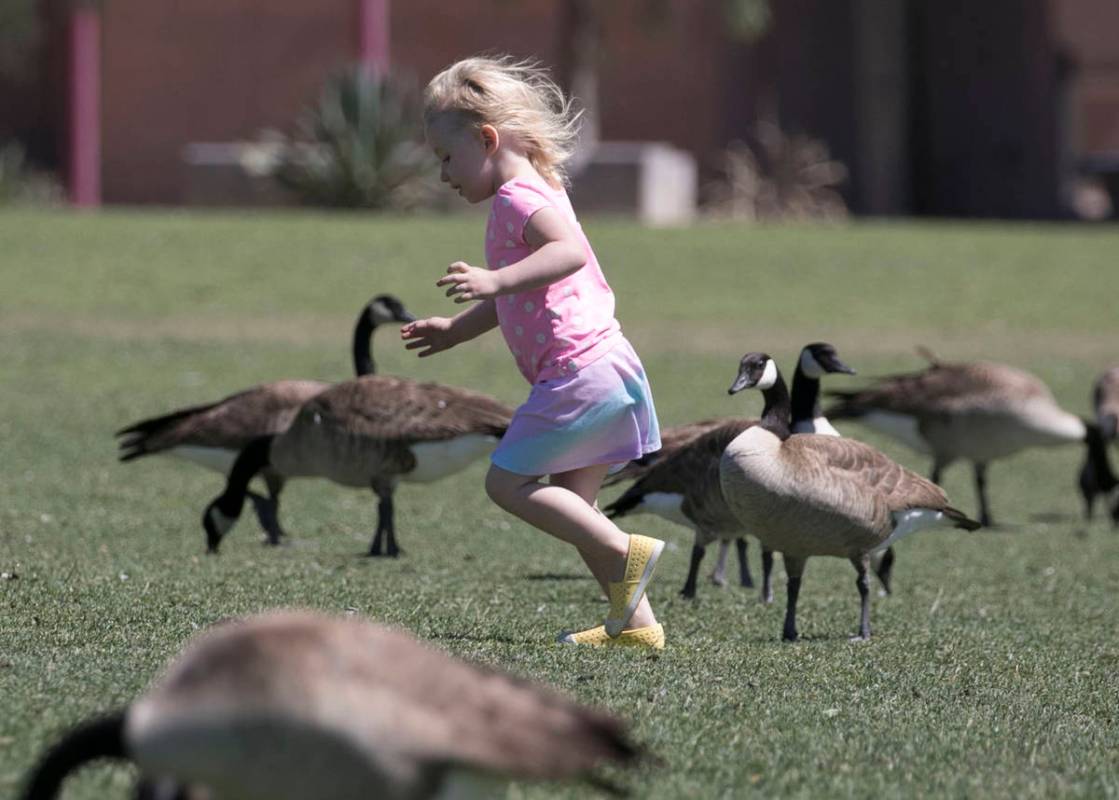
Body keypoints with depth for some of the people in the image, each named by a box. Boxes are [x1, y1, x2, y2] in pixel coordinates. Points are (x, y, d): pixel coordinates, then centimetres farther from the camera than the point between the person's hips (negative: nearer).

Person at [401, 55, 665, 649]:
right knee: (572, 506, 12)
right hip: (610, 364, 10)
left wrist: (495, 280, -37)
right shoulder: (536, 194, 23)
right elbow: (519, 303, 36)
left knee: (507, 481, -7)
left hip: (577, 371, -10)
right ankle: (633, 621, 8)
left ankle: (626, 553, -10)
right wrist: (456, 329, 35)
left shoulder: (518, 198, -10)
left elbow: (570, 251, -30)